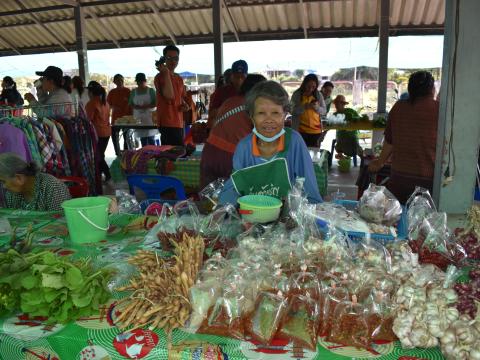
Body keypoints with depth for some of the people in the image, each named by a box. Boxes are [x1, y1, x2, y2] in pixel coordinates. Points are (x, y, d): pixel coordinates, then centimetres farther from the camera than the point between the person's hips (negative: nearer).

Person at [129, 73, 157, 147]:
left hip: (149, 117, -3)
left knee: (151, 139, -8)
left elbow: (155, 103, -3)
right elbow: (130, 104, 9)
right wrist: (136, 107, -12)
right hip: (138, 118, 3)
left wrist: (146, 106, -20)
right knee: (142, 140, 3)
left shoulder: (151, 90, 2)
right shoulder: (134, 92, 12)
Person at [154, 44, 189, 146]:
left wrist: (184, 105, 6)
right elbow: (169, 95, -25)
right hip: (167, 123, -8)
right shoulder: (160, 76, -9)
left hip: (178, 123, 9)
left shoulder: (179, 78, 17)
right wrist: (166, 72, -21)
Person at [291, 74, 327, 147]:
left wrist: (317, 107, -15)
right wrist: (305, 106, -24)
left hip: (316, 130, 3)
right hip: (301, 130, -3)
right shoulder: (297, 94, -2)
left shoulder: (318, 95, 7)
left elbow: (324, 111, 6)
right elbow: (294, 111, -8)